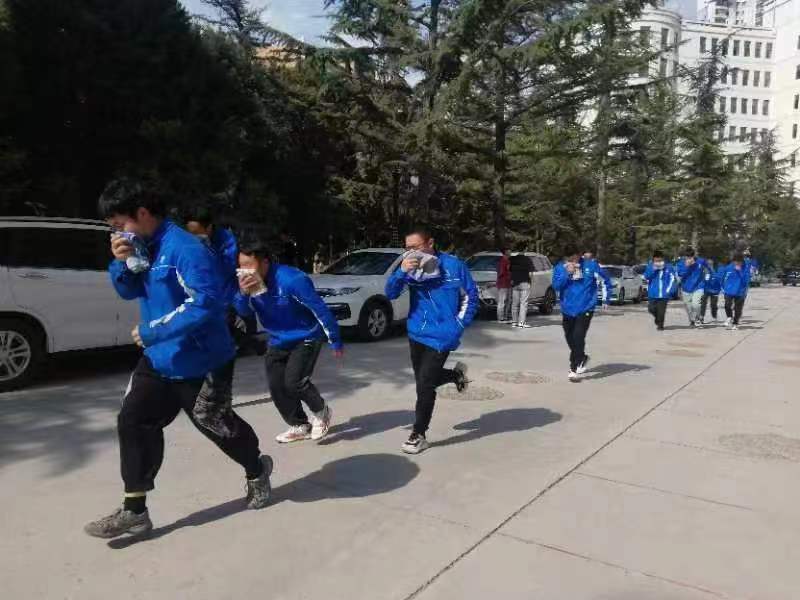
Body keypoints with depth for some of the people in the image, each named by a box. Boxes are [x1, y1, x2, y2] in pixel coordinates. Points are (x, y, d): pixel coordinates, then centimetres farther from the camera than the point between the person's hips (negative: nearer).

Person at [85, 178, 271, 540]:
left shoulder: (184, 248, -24)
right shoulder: (142, 247, 5)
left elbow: (205, 303, -30)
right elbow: (129, 291, 14)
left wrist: (151, 332, -24)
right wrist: (121, 263, -7)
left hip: (200, 363, -8)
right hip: (159, 360, 8)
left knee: (218, 426, 9)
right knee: (133, 423, 2)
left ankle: (258, 471, 39)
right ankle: (134, 511, 14)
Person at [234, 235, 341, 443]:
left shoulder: (291, 279, -30)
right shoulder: (249, 282, -10)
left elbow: (320, 310, -24)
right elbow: (244, 311, -4)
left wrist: (335, 342, -18)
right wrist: (243, 294, -27)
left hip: (306, 338, -7)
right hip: (278, 341, 7)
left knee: (294, 382, -17)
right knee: (277, 387, 5)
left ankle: (322, 412, 12)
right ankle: (300, 426, 24)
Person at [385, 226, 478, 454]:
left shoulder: (452, 265, -12)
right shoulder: (410, 267, -4)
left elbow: (470, 295, 0)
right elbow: (391, 293, -11)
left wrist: (459, 324, -4)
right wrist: (401, 271, -28)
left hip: (441, 335, -5)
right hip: (416, 334, 5)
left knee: (424, 385, -6)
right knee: (424, 380, 18)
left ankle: (419, 435, 11)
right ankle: (457, 374, 47)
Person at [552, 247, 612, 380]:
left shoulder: (590, 265, -6)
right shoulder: (560, 268, -2)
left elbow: (605, 279, 5)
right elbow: (556, 286, -11)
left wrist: (606, 298, 4)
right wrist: (567, 273, -21)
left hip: (585, 308, -4)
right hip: (567, 309, 4)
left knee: (578, 337, -16)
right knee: (570, 338, 15)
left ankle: (575, 369, -8)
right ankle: (582, 359, 41)